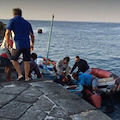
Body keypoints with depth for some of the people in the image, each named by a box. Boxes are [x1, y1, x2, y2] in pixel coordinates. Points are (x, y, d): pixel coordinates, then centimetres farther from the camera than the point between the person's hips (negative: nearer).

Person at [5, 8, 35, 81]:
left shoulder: (12, 21, 2)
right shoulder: (27, 23, 16)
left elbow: (7, 32, -9)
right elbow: (32, 35, 17)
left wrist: (7, 42, 4)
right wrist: (32, 44, 32)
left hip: (18, 44, -3)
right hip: (27, 44, 4)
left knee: (14, 59, 16)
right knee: (26, 61, 10)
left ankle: (20, 74, 9)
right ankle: (27, 77, 16)